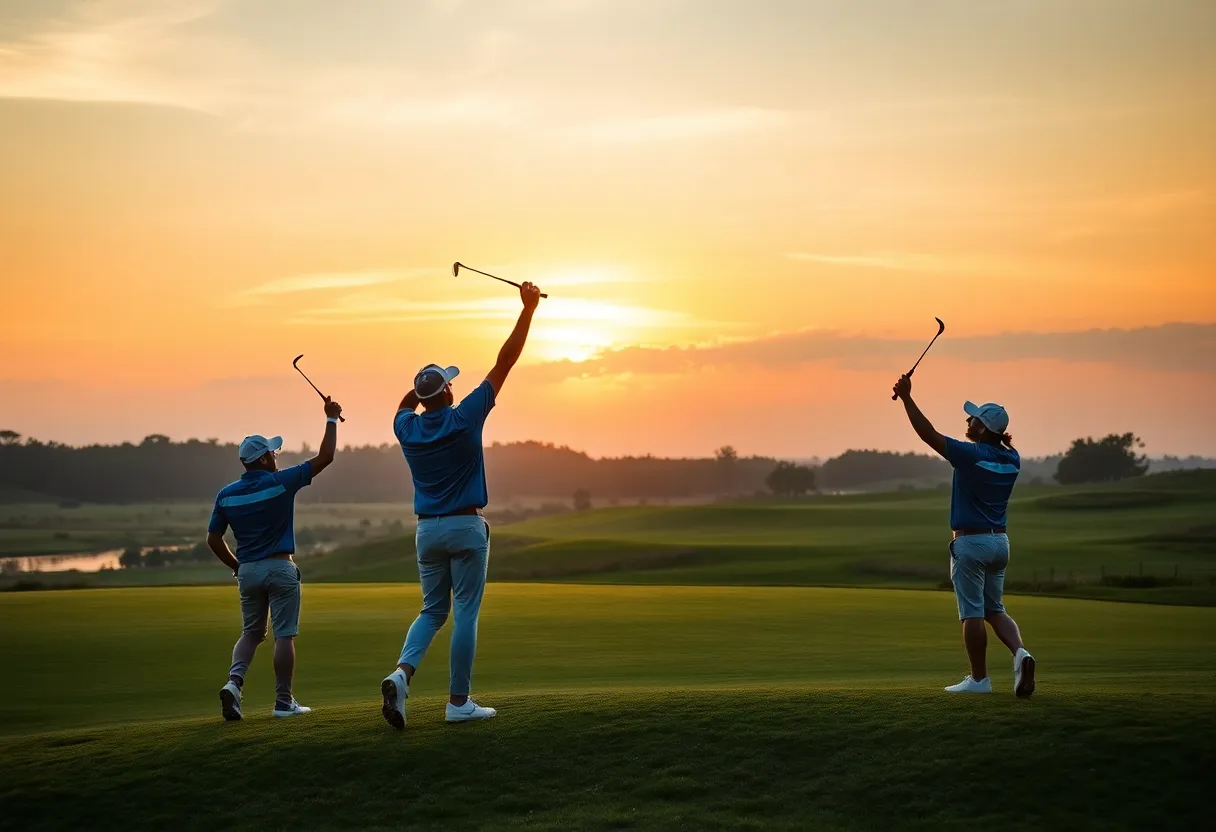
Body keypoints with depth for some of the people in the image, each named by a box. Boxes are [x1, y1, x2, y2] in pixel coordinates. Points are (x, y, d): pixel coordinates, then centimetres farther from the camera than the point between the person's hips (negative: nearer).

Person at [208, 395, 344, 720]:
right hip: (280, 568, -4)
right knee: (284, 635, 2)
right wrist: (331, 419, 3)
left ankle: (234, 681, -6)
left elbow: (214, 539, 6)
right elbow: (325, 457, -6)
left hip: (247, 570, 5)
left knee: (251, 632, 17)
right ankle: (283, 702, 5)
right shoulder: (280, 482, -10)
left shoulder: (226, 494, 2)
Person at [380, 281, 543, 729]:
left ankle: (401, 674, -11)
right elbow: (504, 362, -8)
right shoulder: (464, 418, -11)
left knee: (432, 611, 14)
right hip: (465, 527, -4)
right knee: (465, 614, 1)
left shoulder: (407, 428, 0)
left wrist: (426, 379, 22)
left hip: (427, 530, 5)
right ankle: (459, 702, 2)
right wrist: (528, 308, -5)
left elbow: (406, 402, 30)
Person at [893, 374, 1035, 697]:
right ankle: (1020, 652, -9)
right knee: (995, 609, 15)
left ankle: (979, 679, 4)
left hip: (971, 542, -7)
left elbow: (928, 433, -17)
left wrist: (906, 397, -16)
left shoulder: (971, 454, -16)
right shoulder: (1012, 460, 4)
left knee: (972, 613, 0)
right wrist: (1002, 437, 19)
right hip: (999, 540, 7)